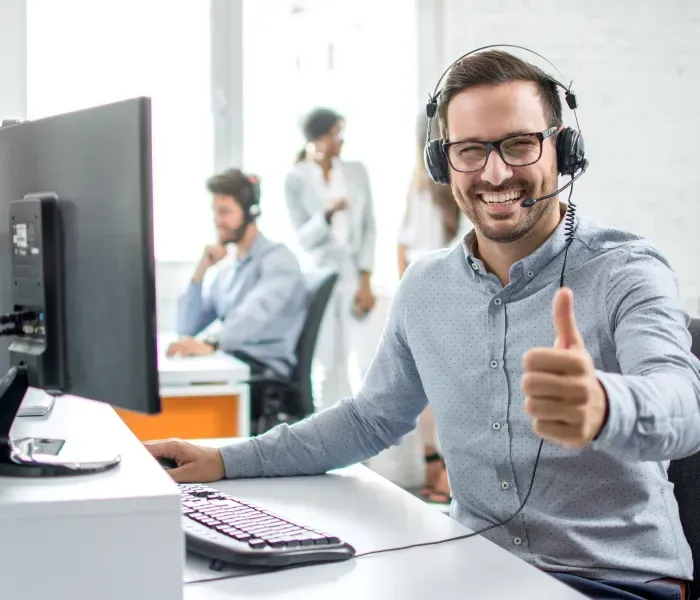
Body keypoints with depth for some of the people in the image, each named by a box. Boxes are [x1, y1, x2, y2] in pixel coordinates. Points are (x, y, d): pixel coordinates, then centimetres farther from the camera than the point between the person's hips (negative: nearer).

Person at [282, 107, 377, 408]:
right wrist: (328, 213, -23)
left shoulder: (356, 171, 7)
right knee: (322, 361, -5)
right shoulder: (296, 180, 0)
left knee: (349, 359, -1)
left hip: (353, 275, 2)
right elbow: (305, 237, -3)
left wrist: (366, 282, -2)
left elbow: (368, 228, 6)